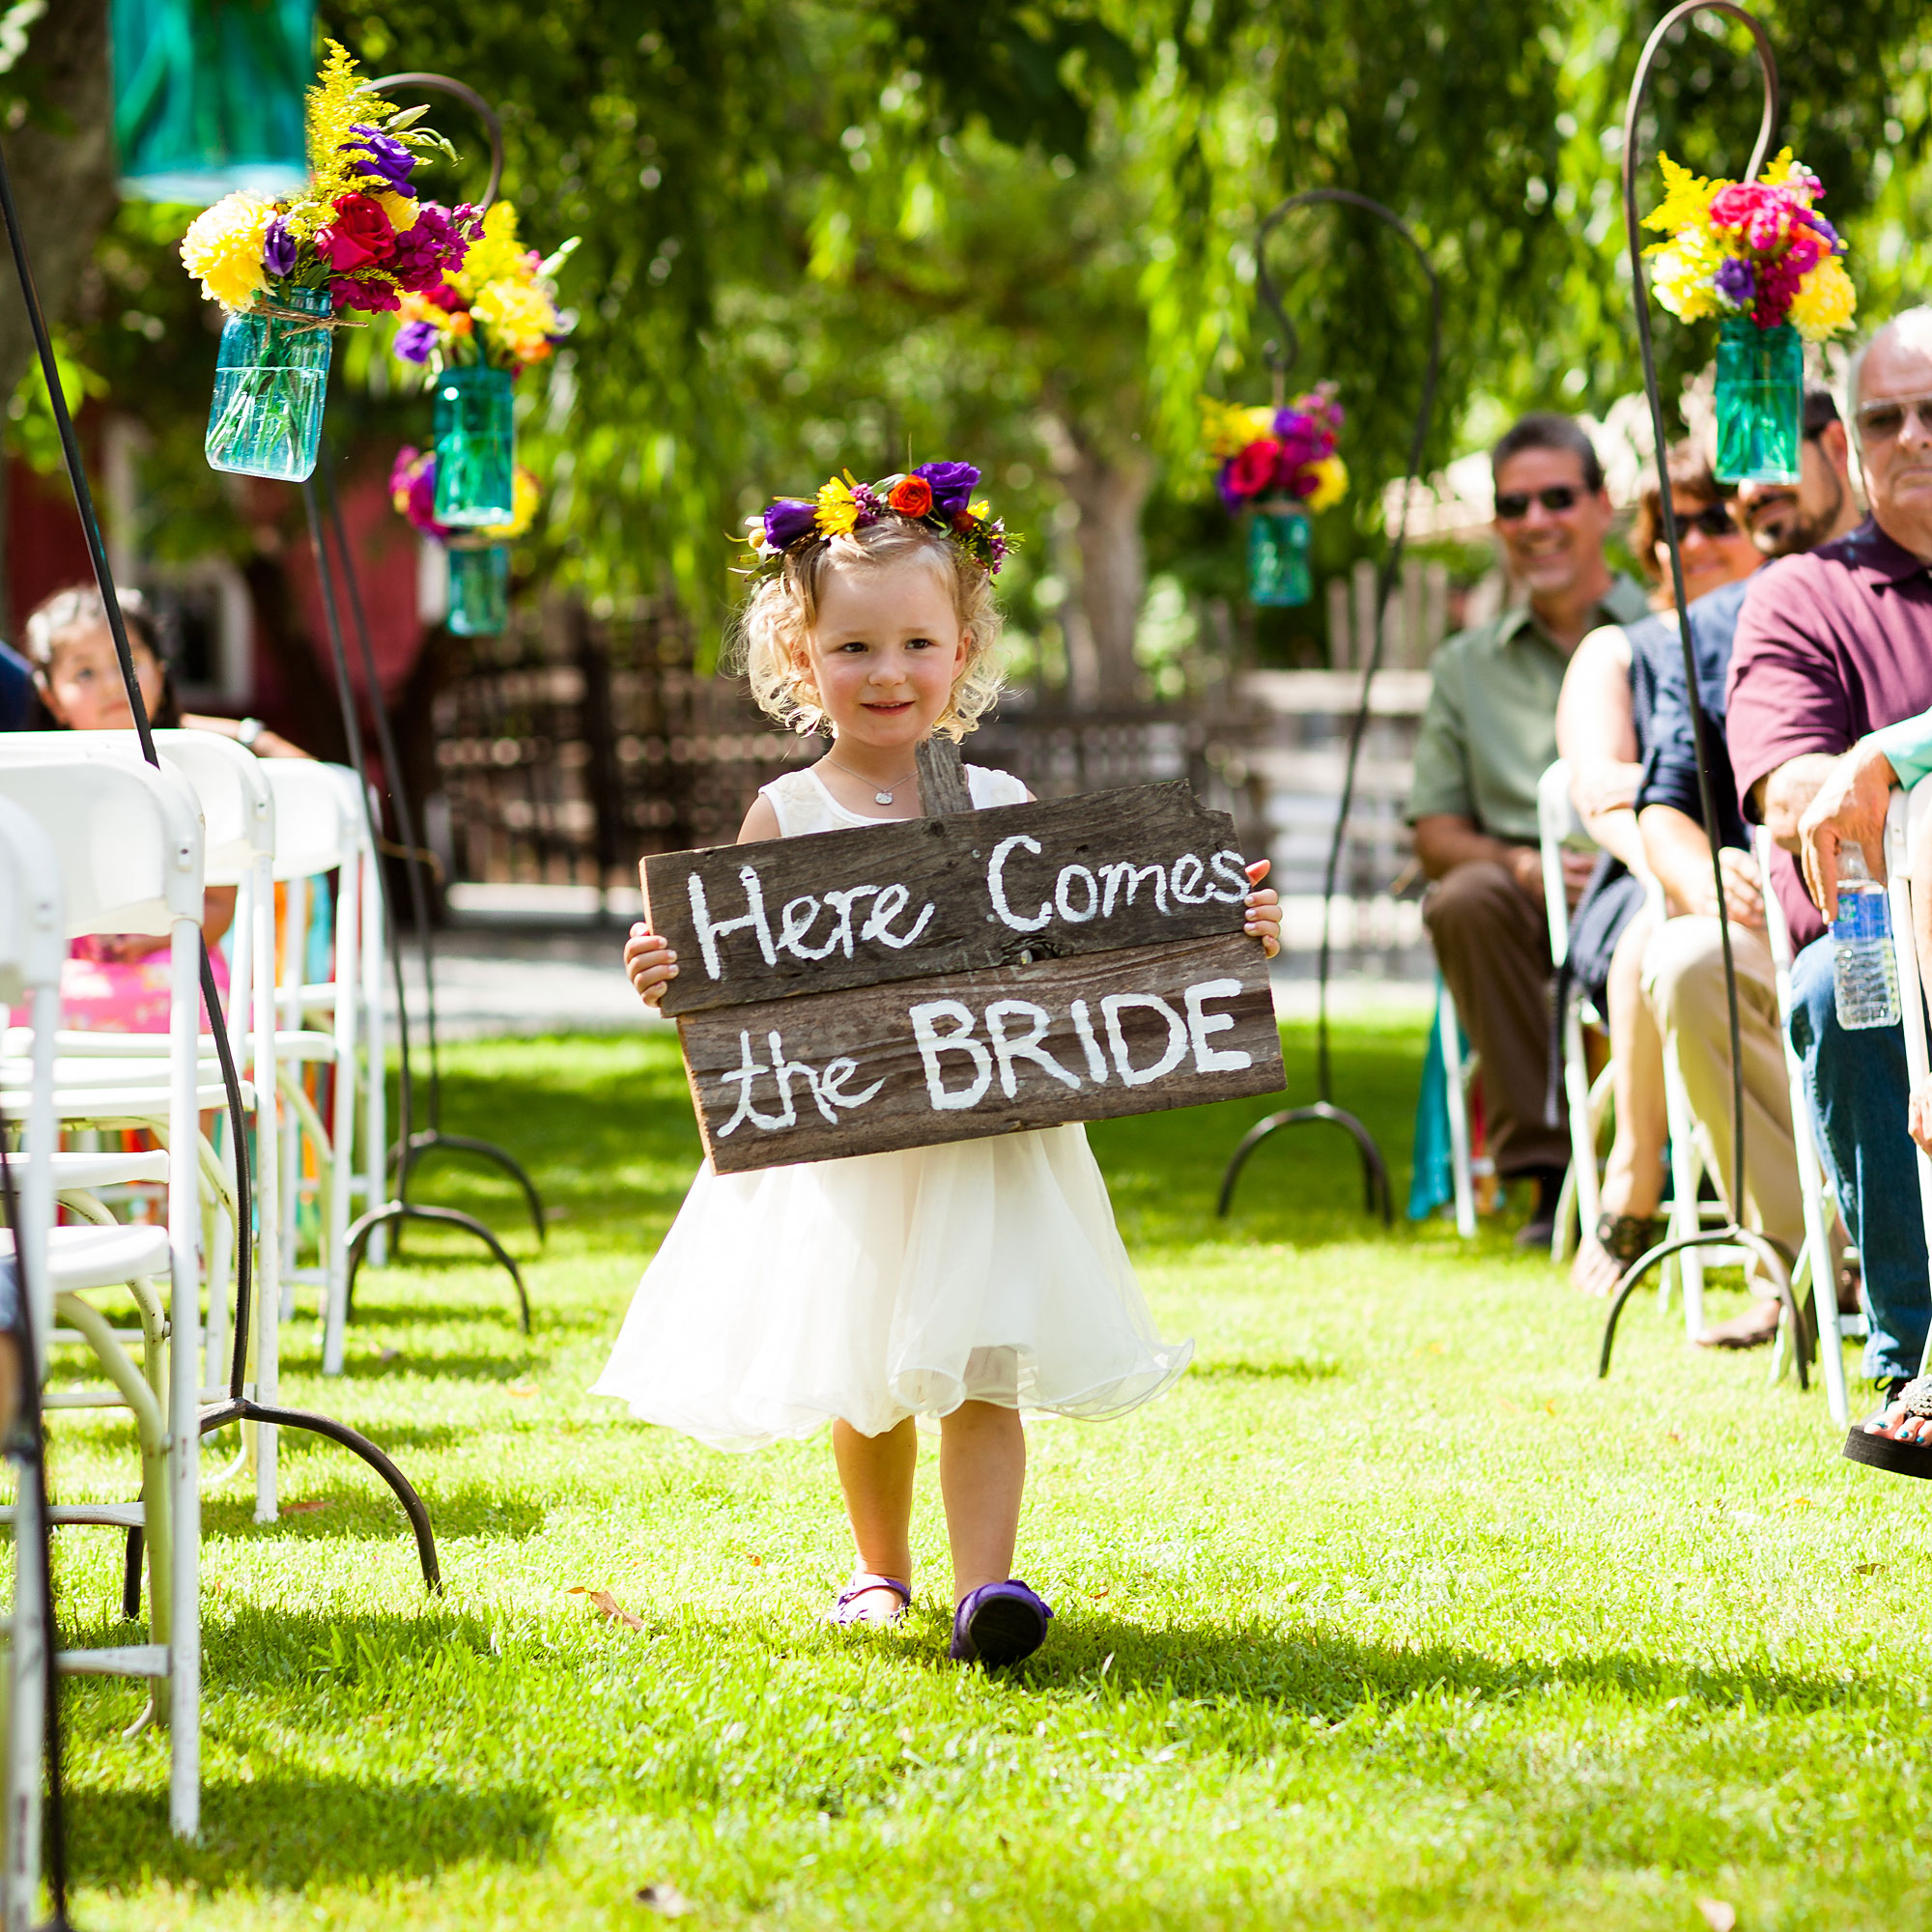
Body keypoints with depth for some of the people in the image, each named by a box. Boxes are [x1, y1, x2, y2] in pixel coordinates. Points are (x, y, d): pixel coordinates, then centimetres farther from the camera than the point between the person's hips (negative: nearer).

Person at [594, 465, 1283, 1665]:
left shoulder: (1001, 806, 2)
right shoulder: (785, 817, -1)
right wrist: (670, 981, -22)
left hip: (988, 1136, -1)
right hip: (840, 1151, 1)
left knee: (981, 1368, -11)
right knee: (864, 1382, 14)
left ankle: (987, 1586, -17)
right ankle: (881, 1569, 34)